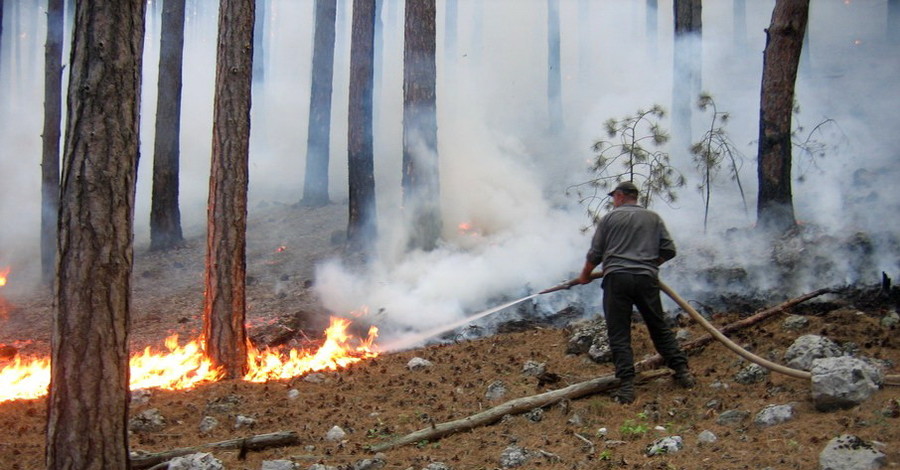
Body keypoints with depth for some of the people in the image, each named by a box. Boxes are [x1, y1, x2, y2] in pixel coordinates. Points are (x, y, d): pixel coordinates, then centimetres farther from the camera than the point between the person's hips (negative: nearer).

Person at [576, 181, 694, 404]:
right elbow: (669, 250, 12)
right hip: (647, 279, 3)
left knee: (619, 335, -1)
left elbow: (595, 254, 8)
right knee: (659, 328, 15)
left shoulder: (610, 218, 7)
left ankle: (626, 384, -8)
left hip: (616, 278, -3)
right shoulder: (653, 218, 14)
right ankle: (682, 371, 14)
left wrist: (585, 275, 24)